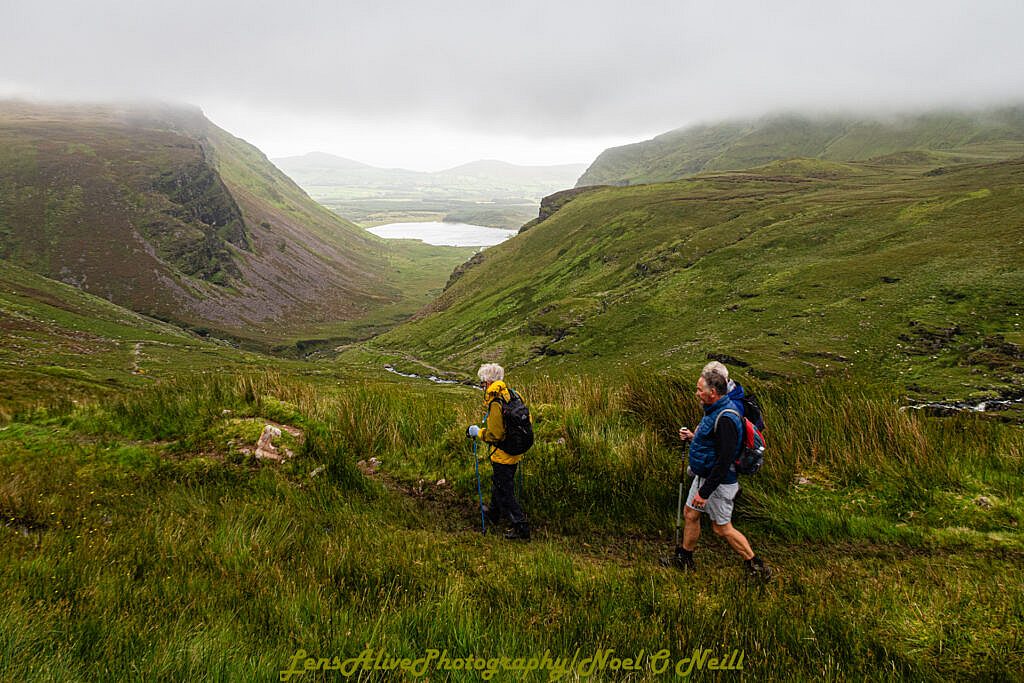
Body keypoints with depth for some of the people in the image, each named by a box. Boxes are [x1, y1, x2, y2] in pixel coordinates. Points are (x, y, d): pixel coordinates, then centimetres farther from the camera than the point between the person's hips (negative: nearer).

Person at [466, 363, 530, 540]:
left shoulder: (495, 404, -25)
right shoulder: (513, 395, 1)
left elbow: (495, 434, -25)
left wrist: (478, 432, -9)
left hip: (502, 455, -9)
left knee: (505, 492, 3)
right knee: (497, 482, 28)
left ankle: (521, 528, 6)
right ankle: (494, 513, 49)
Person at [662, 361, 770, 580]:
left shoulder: (725, 418, -29)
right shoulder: (715, 410, 4)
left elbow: (724, 461, -30)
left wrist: (704, 492, -26)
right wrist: (693, 437, 4)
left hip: (718, 482, -10)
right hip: (703, 476, 10)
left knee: (722, 527, 4)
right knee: (690, 515, 18)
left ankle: (755, 565, 21)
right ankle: (684, 559, 35)